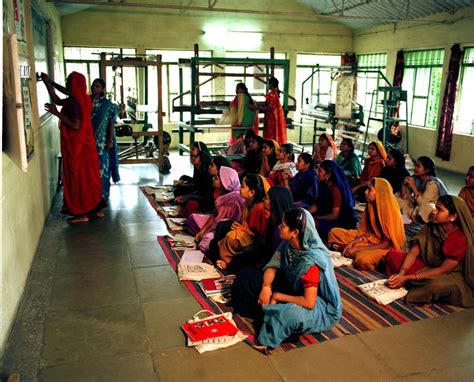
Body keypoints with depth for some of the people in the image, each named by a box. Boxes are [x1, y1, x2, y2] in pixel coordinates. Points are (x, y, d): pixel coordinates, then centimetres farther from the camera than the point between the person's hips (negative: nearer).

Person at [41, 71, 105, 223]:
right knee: (89, 176, 13)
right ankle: (96, 209, 20)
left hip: (77, 147, -9)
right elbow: (58, 101, 22)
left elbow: (76, 126, -24)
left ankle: (82, 213, 7)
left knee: (78, 177, 0)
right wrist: (48, 83, 21)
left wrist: (57, 113, -21)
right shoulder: (82, 99, 9)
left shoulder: (74, 102, -19)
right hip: (85, 145, 9)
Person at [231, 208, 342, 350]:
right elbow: (272, 267, -3)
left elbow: (309, 302, -33)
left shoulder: (310, 261, -33)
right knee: (247, 276, 2)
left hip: (319, 305, -7)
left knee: (286, 313, -41)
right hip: (293, 287, 7)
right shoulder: (288, 244, -12)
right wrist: (266, 287, -23)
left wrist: (278, 296, -21)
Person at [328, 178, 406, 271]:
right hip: (370, 238, 7)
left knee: (363, 259, -39)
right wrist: (352, 243, -10)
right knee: (334, 232, 2)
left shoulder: (390, 212, -24)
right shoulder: (371, 206, -3)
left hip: (386, 248, -7)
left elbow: (386, 243, -21)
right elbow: (367, 230, 6)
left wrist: (360, 249, -21)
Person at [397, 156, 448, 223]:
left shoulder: (432, 183, -24)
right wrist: (404, 184, -24)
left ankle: (413, 214, -10)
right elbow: (404, 196, -6)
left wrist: (413, 187, -34)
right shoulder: (415, 178, -7)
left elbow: (423, 203, -31)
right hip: (417, 205, 6)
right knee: (397, 198, -5)